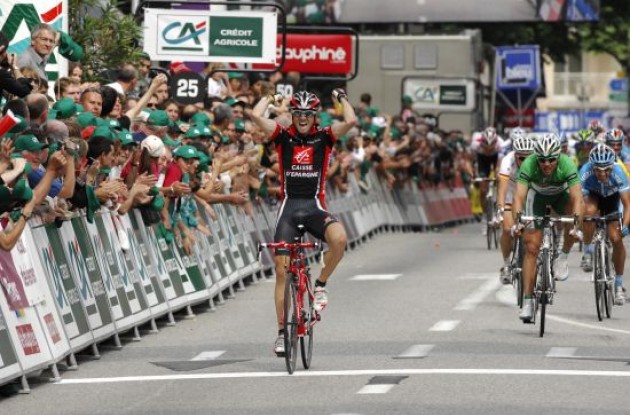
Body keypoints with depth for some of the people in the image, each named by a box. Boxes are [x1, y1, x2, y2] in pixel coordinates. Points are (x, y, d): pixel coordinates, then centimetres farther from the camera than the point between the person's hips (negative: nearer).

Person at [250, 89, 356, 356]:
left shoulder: (324, 137, 4)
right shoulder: (283, 136, 3)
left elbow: (351, 121, -12)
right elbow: (255, 115, -11)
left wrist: (341, 99, 2)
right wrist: (269, 98, 6)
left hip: (315, 206, -1)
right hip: (289, 206, 1)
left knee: (339, 239, -32)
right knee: (282, 270, -1)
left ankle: (320, 285, -6)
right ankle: (282, 331, 7)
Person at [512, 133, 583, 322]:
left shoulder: (567, 165, -35)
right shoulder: (528, 165, -34)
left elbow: (576, 198, -41)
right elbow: (519, 196, -40)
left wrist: (576, 225, -55)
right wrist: (517, 222, -57)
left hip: (561, 195, 0)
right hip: (537, 195, 0)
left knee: (573, 214, -34)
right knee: (532, 246, -11)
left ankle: (563, 257, -10)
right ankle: (527, 302, -6)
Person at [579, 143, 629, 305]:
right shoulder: (585, 173, -38)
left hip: (611, 197, 0)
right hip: (593, 195, 0)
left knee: (616, 238, -12)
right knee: (589, 211, -36)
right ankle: (588, 252, -13)